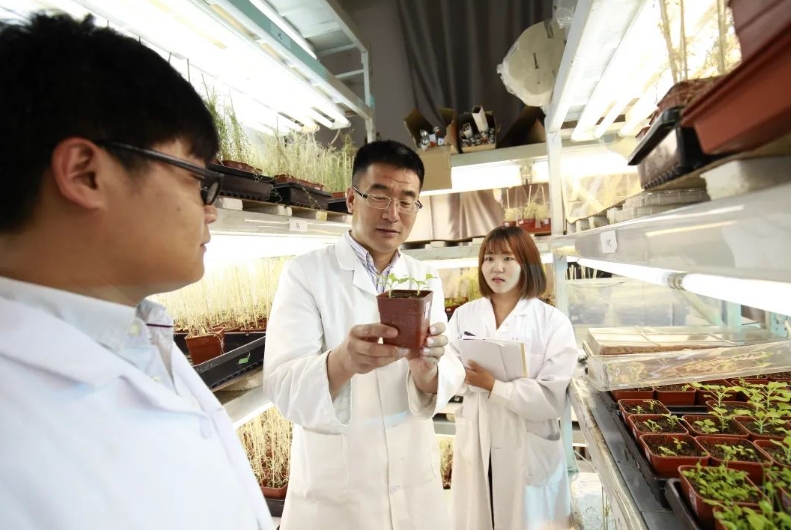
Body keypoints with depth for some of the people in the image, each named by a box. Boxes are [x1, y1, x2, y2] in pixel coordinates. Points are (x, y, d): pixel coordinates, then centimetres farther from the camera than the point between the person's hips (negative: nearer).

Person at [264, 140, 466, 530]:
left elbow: (450, 374, -8)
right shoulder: (305, 274, -14)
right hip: (332, 495, -3)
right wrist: (342, 362, -42)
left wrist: (427, 370, -30)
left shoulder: (426, 281, -1)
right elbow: (282, 386, -23)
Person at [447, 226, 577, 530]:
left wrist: (494, 385, -21)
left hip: (529, 448, -2)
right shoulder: (464, 315, -1)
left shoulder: (553, 322, -9)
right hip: (474, 444, 3)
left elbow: (552, 399, -16)